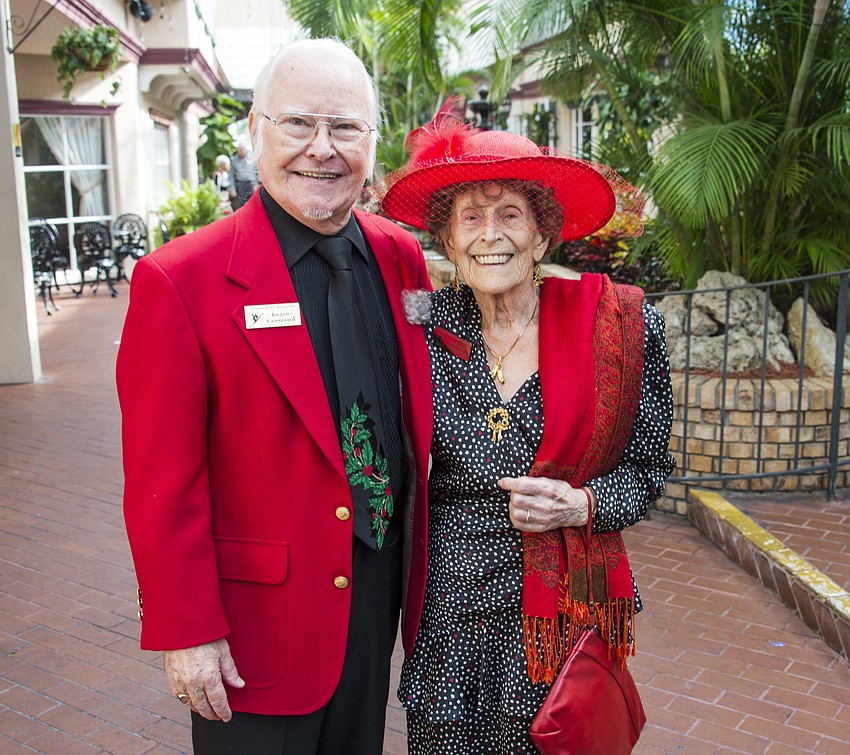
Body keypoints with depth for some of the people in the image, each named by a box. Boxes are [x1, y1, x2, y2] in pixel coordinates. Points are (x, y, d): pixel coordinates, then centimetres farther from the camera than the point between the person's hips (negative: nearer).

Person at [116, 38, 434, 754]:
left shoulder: (402, 256, -1)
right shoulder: (179, 280, -16)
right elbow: (163, 484, -15)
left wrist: (418, 559, 7)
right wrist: (188, 632, -13)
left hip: (380, 592, 5)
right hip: (259, 617, -5)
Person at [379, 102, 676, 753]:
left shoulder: (625, 326, -9)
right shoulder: (426, 329, -5)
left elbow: (648, 467, 2)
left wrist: (583, 505, -16)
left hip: (567, 610, -1)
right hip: (450, 615, 1)